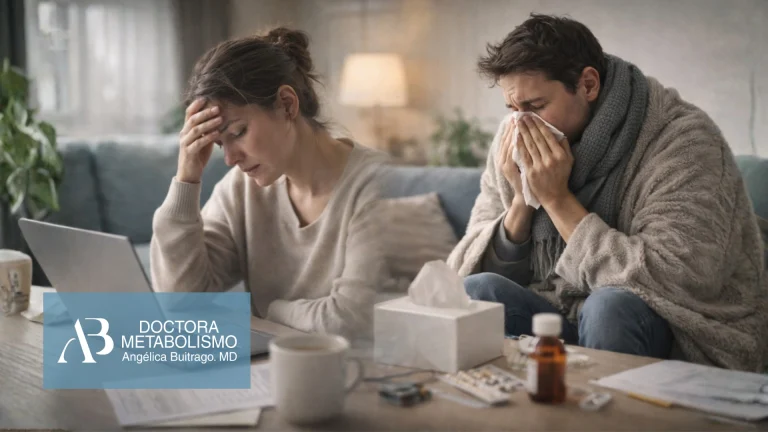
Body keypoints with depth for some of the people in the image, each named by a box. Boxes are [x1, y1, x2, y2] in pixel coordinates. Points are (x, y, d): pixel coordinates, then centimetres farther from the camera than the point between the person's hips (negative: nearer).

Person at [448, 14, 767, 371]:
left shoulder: (683, 140, -15)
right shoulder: (514, 144, 1)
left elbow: (671, 280, -26)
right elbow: (472, 270, 3)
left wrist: (557, 199, -23)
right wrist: (522, 201, -15)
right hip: (559, 319, 4)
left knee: (611, 306, -34)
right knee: (477, 290, -20)